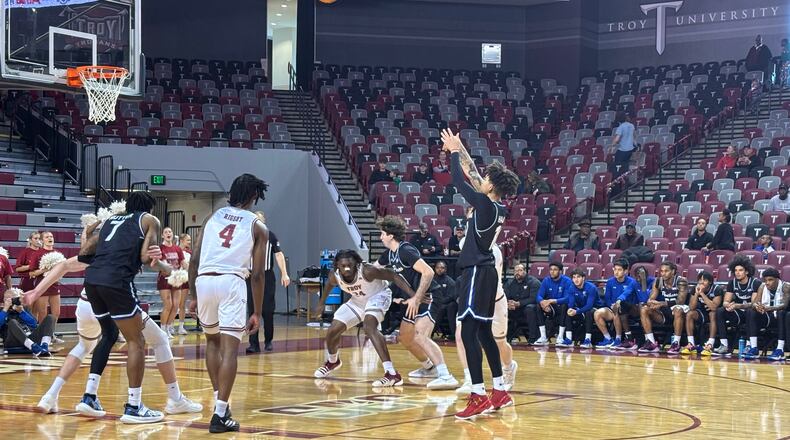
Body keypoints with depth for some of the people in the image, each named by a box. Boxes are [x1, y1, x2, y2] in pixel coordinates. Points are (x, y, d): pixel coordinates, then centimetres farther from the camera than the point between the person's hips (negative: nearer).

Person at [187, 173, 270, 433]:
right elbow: (257, 274, 7)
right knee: (229, 349, -3)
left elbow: (194, 260, 14)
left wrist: (193, 296, 20)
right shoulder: (258, 226, 12)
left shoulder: (213, 216, 20)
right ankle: (220, 415, -11)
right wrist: (257, 313, 11)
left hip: (204, 281, 4)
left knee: (212, 341, 25)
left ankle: (220, 401, 28)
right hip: (231, 282, -4)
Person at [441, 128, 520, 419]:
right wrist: (459, 150, 27)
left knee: (469, 333, -10)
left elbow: (458, 182, -9)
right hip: (486, 271, 9)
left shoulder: (485, 204, -15)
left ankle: (479, 397, -15)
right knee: (484, 332, 15)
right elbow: (473, 176, 22)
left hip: (476, 273, -9)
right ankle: (500, 392, 18)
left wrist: (454, 152, 5)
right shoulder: (499, 207, 9)